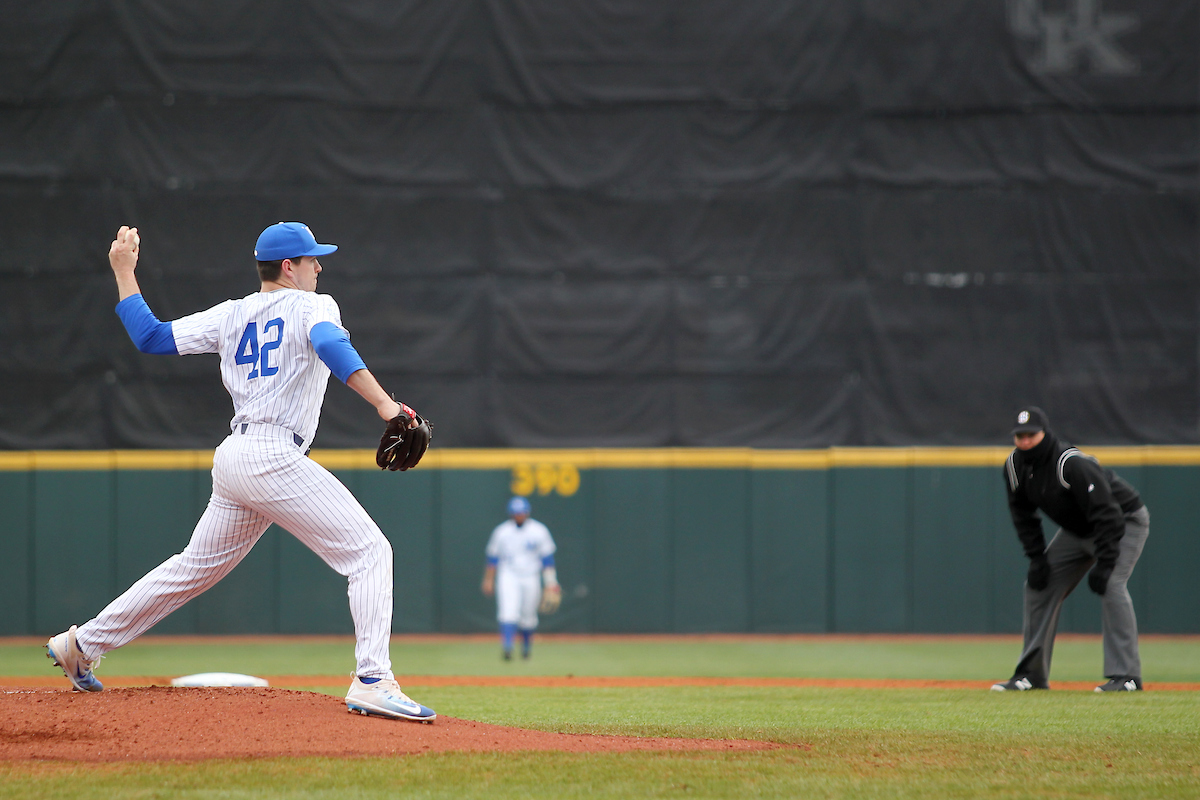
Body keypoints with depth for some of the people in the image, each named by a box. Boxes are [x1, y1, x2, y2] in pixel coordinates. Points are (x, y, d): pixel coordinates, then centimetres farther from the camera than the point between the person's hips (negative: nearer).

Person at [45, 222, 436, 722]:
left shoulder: (231, 316, 18)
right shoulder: (312, 306, 0)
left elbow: (150, 336, 17)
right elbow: (332, 347, -22)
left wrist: (124, 273, 29)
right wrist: (384, 403, -31)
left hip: (231, 458, 8)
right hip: (274, 456, -8)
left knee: (196, 566, 20)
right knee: (369, 551, -8)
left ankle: (83, 645, 24)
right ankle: (372, 681, -23)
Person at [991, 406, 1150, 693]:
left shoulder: (1072, 464, -34)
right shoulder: (1015, 467, -11)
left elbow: (1107, 515, -33)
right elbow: (1023, 516, 4)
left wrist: (1104, 565, -35)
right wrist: (1036, 558, -5)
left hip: (1125, 522, -8)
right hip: (1078, 529, 8)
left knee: (1111, 586, -26)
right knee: (1039, 585, 3)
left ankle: (1126, 675, -23)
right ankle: (1032, 673, 10)